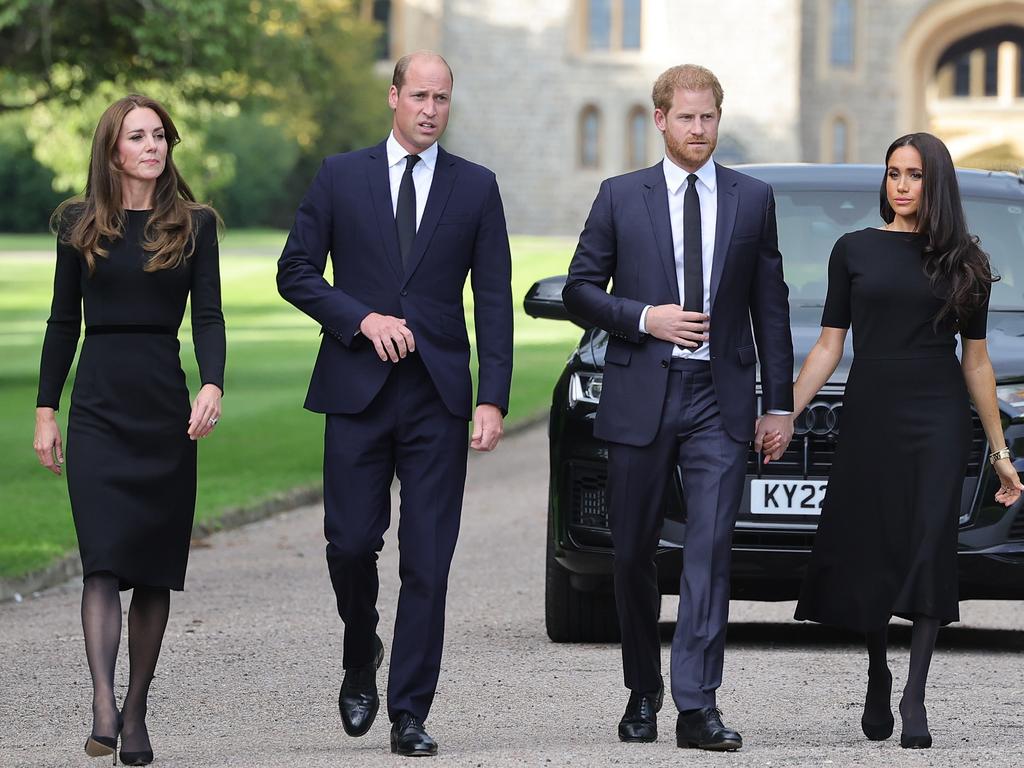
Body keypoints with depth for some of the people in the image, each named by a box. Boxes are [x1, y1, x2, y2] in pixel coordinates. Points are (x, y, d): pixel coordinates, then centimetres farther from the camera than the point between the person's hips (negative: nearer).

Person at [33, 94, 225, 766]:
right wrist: (46, 411, 7)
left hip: (166, 406, 1)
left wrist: (213, 386, -17)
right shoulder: (80, 225, 7)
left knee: (156, 568, 3)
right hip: (100, 405, -1)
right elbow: (63, 322, 11)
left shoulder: (194, 224, 6)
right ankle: (104, 707, -23)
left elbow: (209, 315, 0)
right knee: (104, 558, -14)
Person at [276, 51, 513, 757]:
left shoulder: (476, 188, 8)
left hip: (438, 395, 0)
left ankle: (410, 714, 2)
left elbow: (493, 301, 5)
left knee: (428, 561, -3)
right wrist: (363, 319, -10)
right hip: (358, 389, 0)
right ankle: (361, 655, 25)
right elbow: (296, 271, 6)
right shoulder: (341, 178, 7)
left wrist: (493, 400, -3)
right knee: (351, 542, -4)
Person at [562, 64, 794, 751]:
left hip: (720, 399, 0)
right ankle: (643, 694, 23)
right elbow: (580, 290, 6)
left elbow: (770, 306, 10)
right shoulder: (621, 197, 5)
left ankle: (697, 706, -15)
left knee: (711, 549, -12)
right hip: (641, 397, 1)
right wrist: (645, 318, -10)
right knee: (634, 554, 7)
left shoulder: (753, 200, 8)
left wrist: (780, 404, 7)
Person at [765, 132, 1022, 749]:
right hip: (870, 415, 1)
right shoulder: (855, 251, 6)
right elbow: (829, 346, 7)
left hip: (939, 420, -1)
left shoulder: (964, 260, 7)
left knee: (929, 550, -9)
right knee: (868, 553, 2)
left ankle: (915, 696, -7)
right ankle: (878, 674, 23)